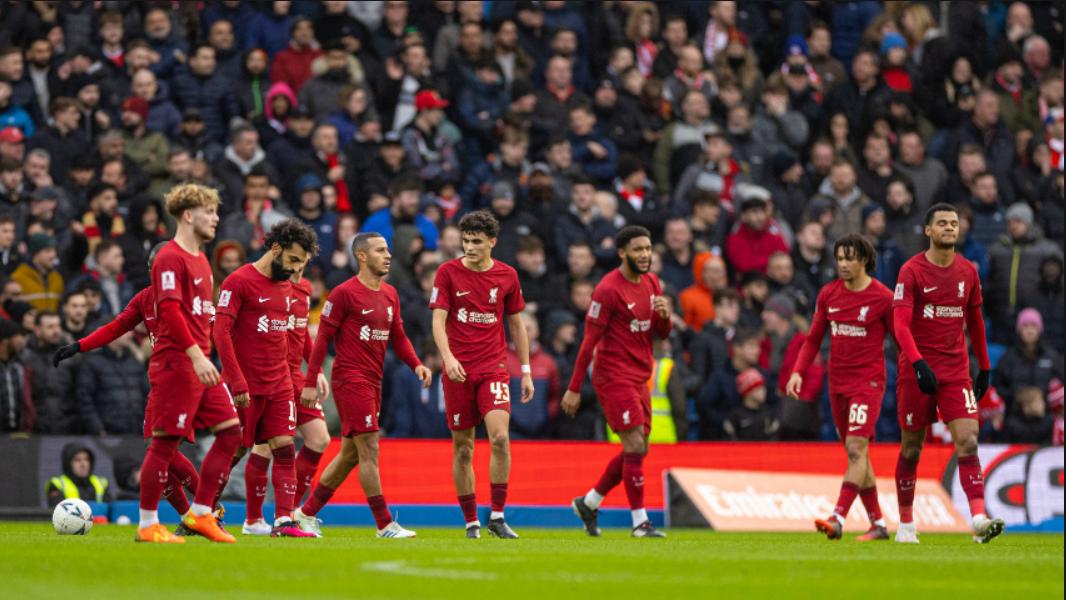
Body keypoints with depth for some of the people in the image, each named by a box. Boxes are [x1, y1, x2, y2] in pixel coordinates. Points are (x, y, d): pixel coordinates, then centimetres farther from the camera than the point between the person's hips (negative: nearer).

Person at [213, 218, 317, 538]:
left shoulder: (286, 287, 14)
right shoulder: (239, 281, -9)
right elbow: (220, 332, -14)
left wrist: (287, 376, 14)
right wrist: (237, 382, -19)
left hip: (279, 386, 6)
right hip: (245, 387, -6)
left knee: (285, 448, -5)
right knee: (234, 450, -1)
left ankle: (284, 520, -8)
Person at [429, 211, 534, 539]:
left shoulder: (507, 275, 5)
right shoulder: (448, 272, -1)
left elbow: (516, 324, 14)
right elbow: (438, 320, -6)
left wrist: (526, 371, 11)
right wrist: (448, 357, -23)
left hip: (494, 368, 0)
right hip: (458, 371, 0)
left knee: (500, 436, -18)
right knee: (463, 449, 3)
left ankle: (497, 516, -10)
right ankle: (471, 521, 14)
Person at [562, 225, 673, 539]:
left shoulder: (651, 283, 10)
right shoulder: (608, 289, -14)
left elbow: (662, 334, 15)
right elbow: (590, 339, -13)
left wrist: (665, 316, -10)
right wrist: (574, 388, -13)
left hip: (639, 378, 8)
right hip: (614, 377, -8)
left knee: (638, 451, 11)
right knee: (635, 447, -12)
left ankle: (589, 502, 26)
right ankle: (640, 521, -8)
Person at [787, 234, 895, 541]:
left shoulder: (883, 297, -7)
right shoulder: (828, 294, 7)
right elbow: (814, 339, 14)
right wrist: (798, 372, 1)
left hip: (868, 381, -6)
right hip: (837, 383, 6)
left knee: (856, 449, -17)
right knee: (856, 454, 9)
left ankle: (837, 520, -28)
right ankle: (878, 524, 17)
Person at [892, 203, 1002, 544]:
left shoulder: (967, 272, 9)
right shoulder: (911, 271, -6)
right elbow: (901, 324, -15)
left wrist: (984, 368, 20)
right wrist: (918, 363, -28)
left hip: (956, 372, 3)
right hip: (917, 371, -3)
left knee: (968, 442, -13)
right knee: (912, 448, 6)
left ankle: (980, 521, -22)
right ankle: (905, 524, 20)